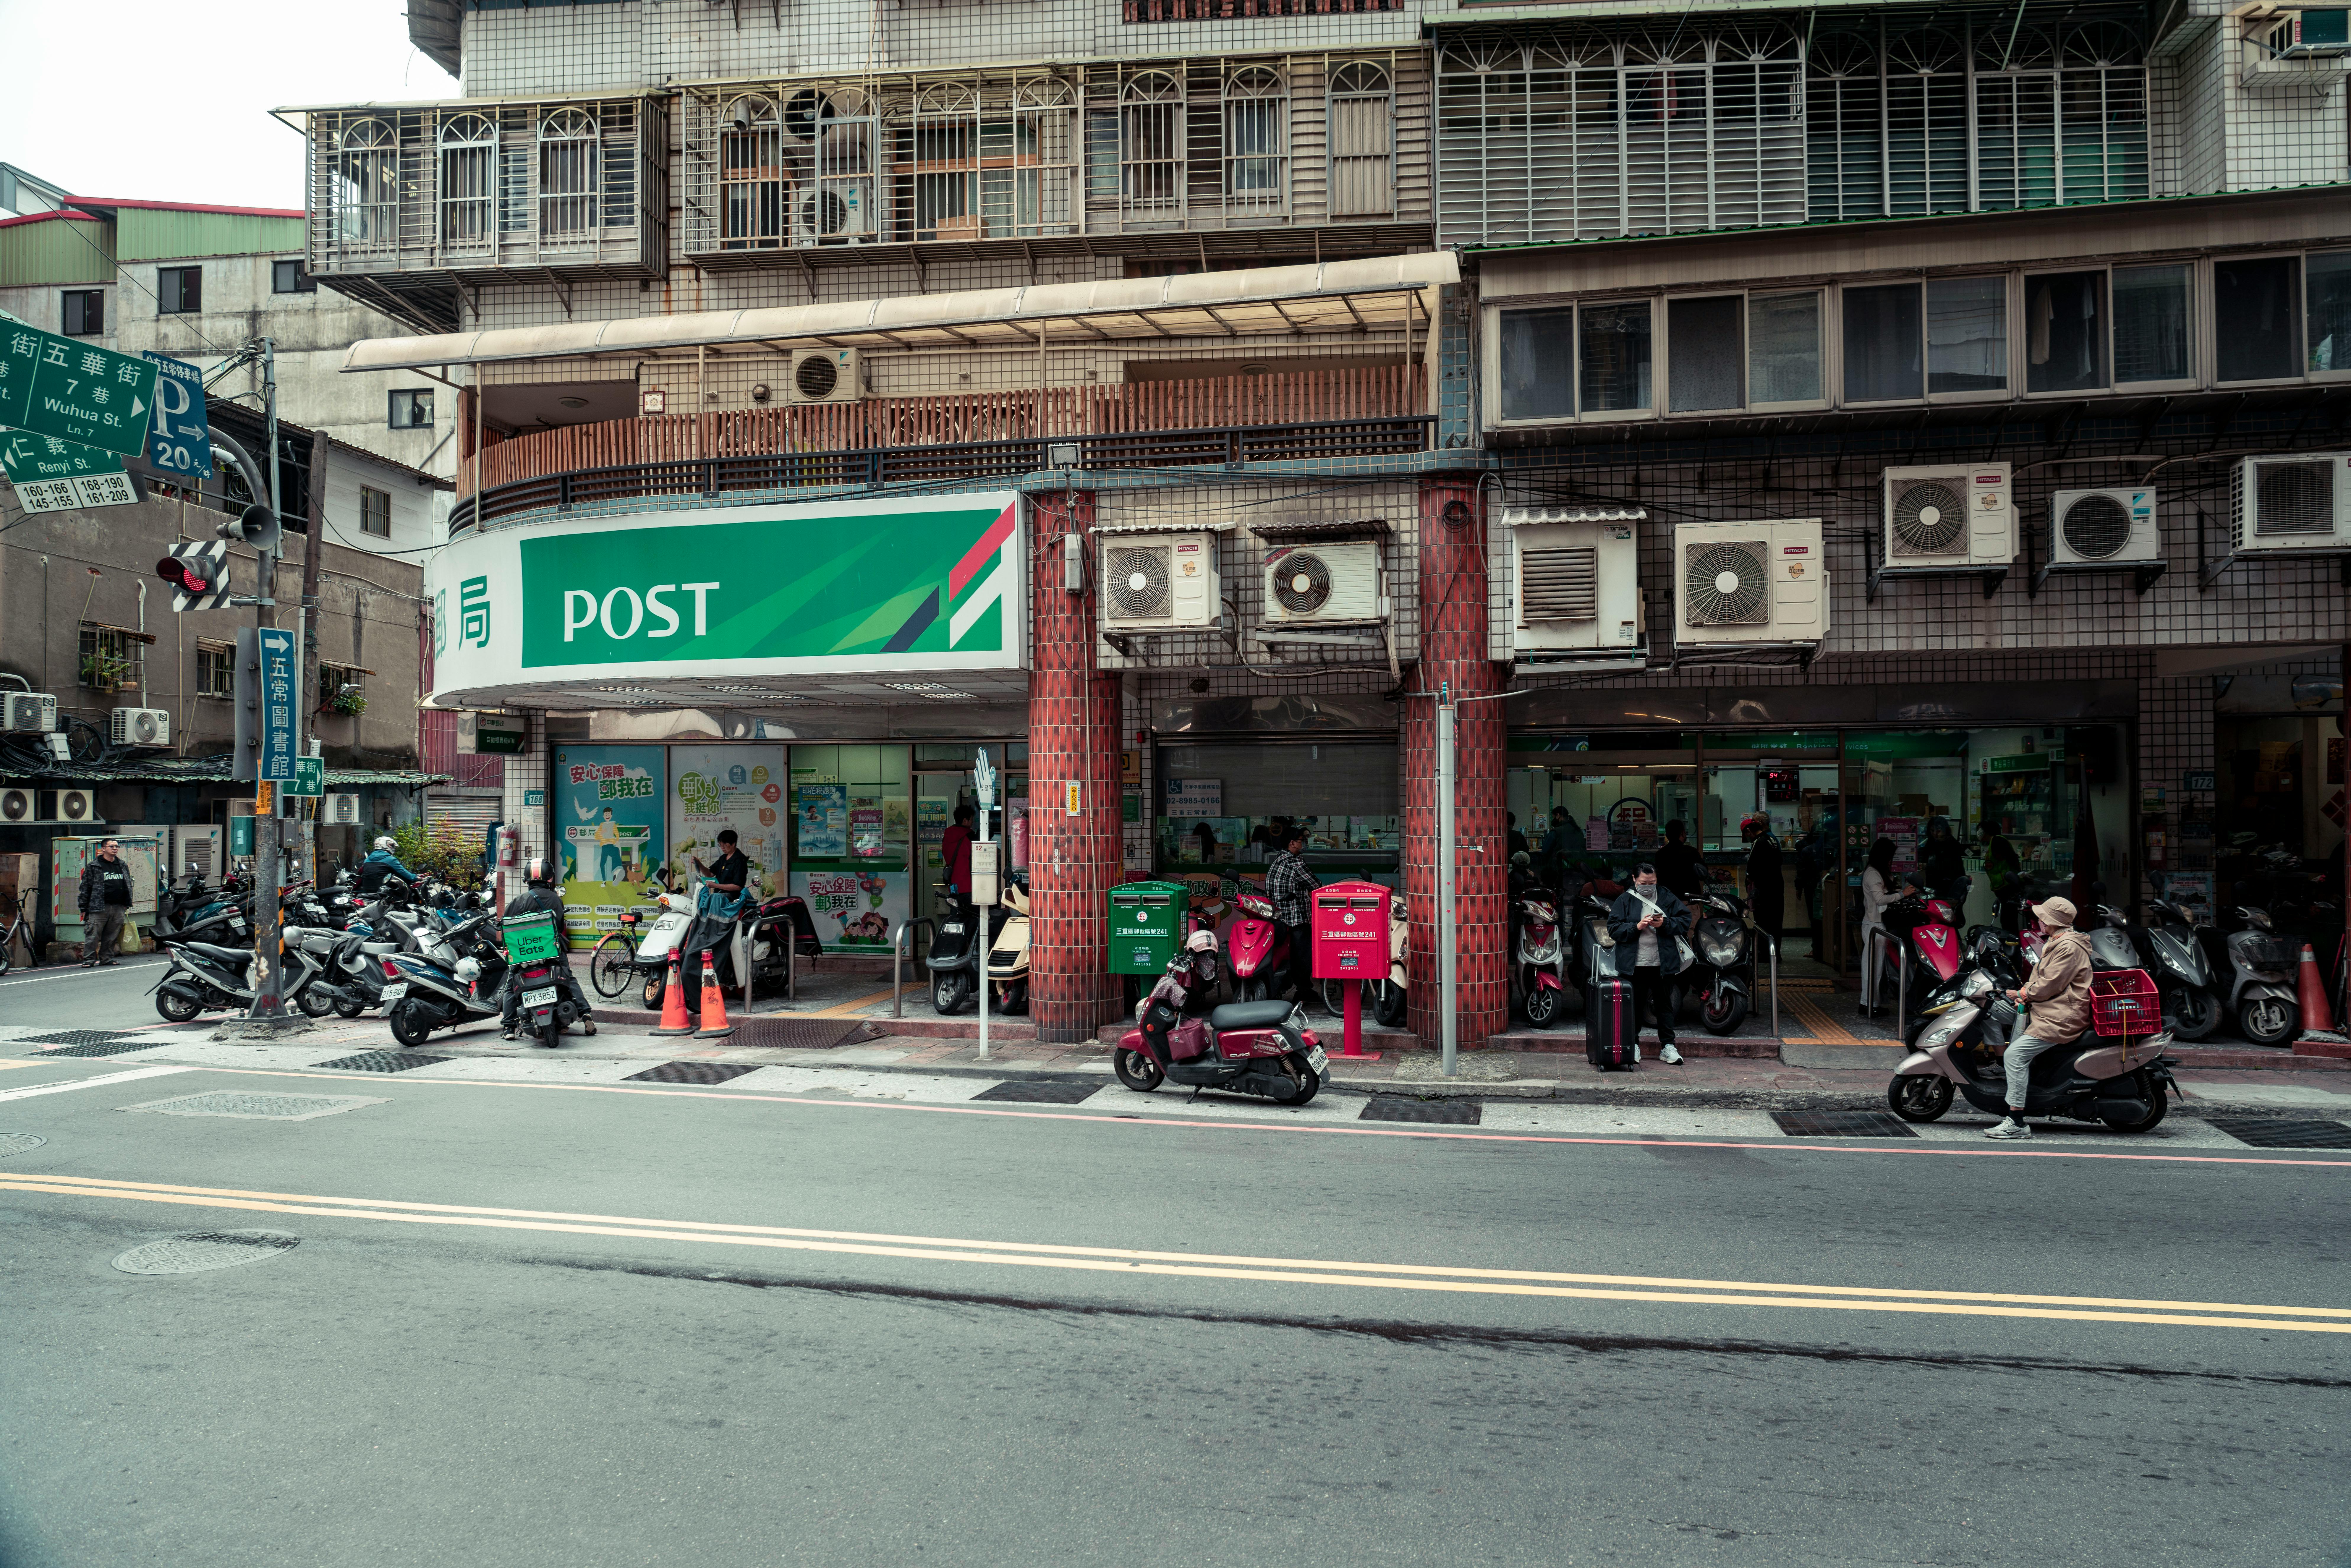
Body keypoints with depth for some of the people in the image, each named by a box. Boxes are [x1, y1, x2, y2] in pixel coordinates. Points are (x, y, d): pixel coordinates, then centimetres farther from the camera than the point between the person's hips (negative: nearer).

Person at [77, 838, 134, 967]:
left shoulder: (123, 865, 16)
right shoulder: (93, 867, 0)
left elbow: (128, 886, 22)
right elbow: (85, 888, -1)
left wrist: (128, 905, 16)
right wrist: (84, 908, -4)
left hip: (119, 908, 4)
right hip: (99, 908, -4)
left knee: (112, 935, 7)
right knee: (93, 934, -6)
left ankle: (107, 958, 16)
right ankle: (89, 959, -2)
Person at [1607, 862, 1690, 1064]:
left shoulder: (1667, 898, 6)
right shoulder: (1624, 900, 2)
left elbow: (1685, 922, 3)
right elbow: (1613, 929, -4)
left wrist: (1665, 924, -14)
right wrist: (1637, 927, -18)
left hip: (1663, 964, 2)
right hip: (1634, 965, -2)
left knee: (1665, 1005, 9)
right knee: (1634, 1006, 4)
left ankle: (1668, 1047, 17)